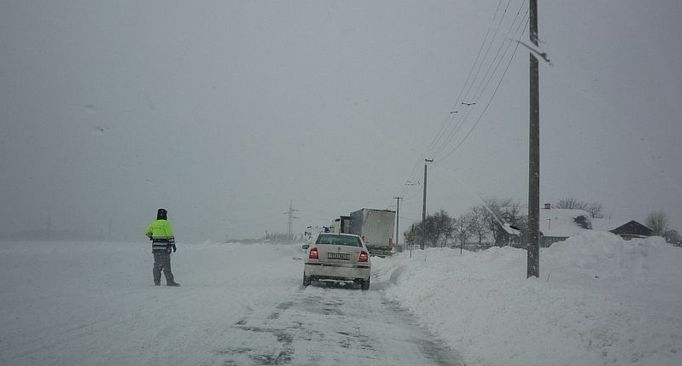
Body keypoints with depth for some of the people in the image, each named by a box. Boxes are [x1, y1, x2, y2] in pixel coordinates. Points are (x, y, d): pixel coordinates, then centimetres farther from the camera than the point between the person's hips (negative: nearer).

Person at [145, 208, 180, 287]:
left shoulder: (154, 223, 10)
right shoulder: (166, 223, -8)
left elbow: (147, 232, 21)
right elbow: (170, 235, -13)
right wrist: (173, 245, -10)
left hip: (155, 246, 6)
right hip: (164, 246, -6)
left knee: (157, 264, 11)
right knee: (166, 264, -8)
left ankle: (156, 281, 10)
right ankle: (170, 281, -10)